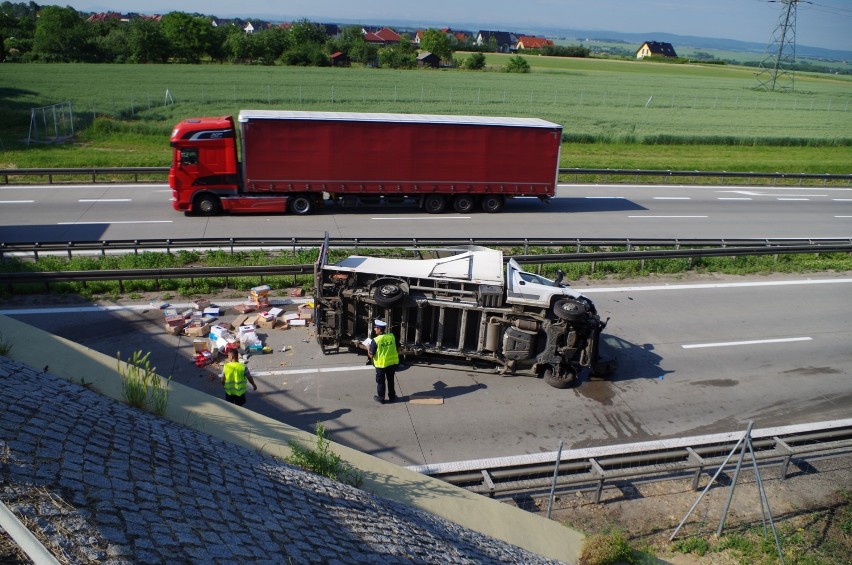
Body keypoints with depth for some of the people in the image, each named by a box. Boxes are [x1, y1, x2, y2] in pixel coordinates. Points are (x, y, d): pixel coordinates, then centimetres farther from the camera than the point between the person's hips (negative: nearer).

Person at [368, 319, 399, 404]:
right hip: (392, 362, 4)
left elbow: (371, 355, -15)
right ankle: (392, 396, 31)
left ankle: (380, 398, 23)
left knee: (380, 382, 13)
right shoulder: (392, 336, -8)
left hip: (381, 364, -4)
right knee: (390, 380, 21)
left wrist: (368, 348, 3)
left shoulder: (375, 340, -20)